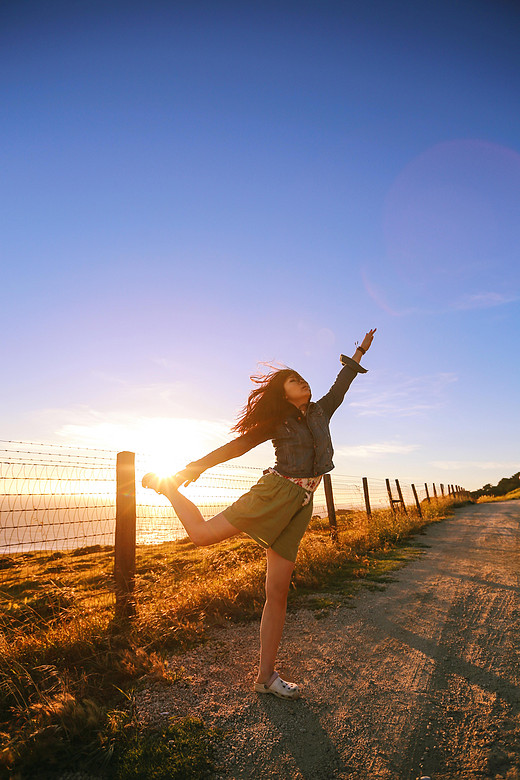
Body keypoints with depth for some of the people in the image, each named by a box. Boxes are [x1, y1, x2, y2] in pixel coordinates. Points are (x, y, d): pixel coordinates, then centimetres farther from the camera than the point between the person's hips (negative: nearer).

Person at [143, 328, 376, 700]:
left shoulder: (320, 411, 17)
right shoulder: (277, 421, 5)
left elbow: (341, 384, 30)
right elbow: (237, 446, 7)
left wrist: (360, 352, 37)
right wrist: (192, 468, 6)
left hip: (300, 506, 4)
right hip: (275, 491, -3)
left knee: (278, 592, 3)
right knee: (202, 533, -10)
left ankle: (266, 676, 12)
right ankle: (167, 485, 17)